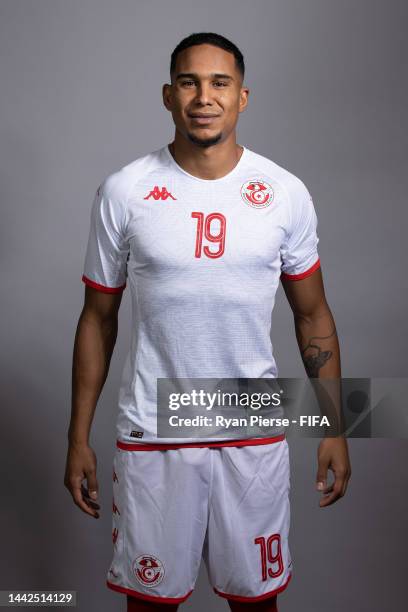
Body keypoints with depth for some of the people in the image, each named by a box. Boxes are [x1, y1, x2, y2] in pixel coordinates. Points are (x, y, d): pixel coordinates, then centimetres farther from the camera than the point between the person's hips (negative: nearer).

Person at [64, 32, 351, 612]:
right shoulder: (122, 192, -5)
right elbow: (98, 317, 2)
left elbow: (312, 313, 5)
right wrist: (78, 437, 2)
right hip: (151, 433, 0)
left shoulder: (286, 193, -3)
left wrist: (335, 427, 1)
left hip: (254, 432, 1)